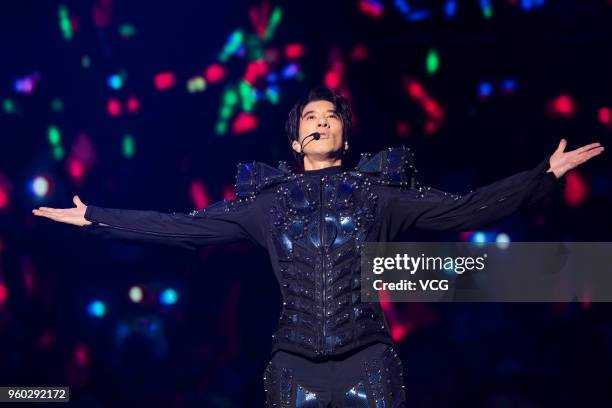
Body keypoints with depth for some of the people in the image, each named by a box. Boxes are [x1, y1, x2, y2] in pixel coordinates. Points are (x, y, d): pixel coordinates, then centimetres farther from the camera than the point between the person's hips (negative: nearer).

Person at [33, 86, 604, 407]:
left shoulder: (379, 192, 7)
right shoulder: (268, 201, 10)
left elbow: (465, 209, 4)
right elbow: (183, 226, 12)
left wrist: (545, 175, -3)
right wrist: (96, 219, 10)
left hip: (367, 361, -1)